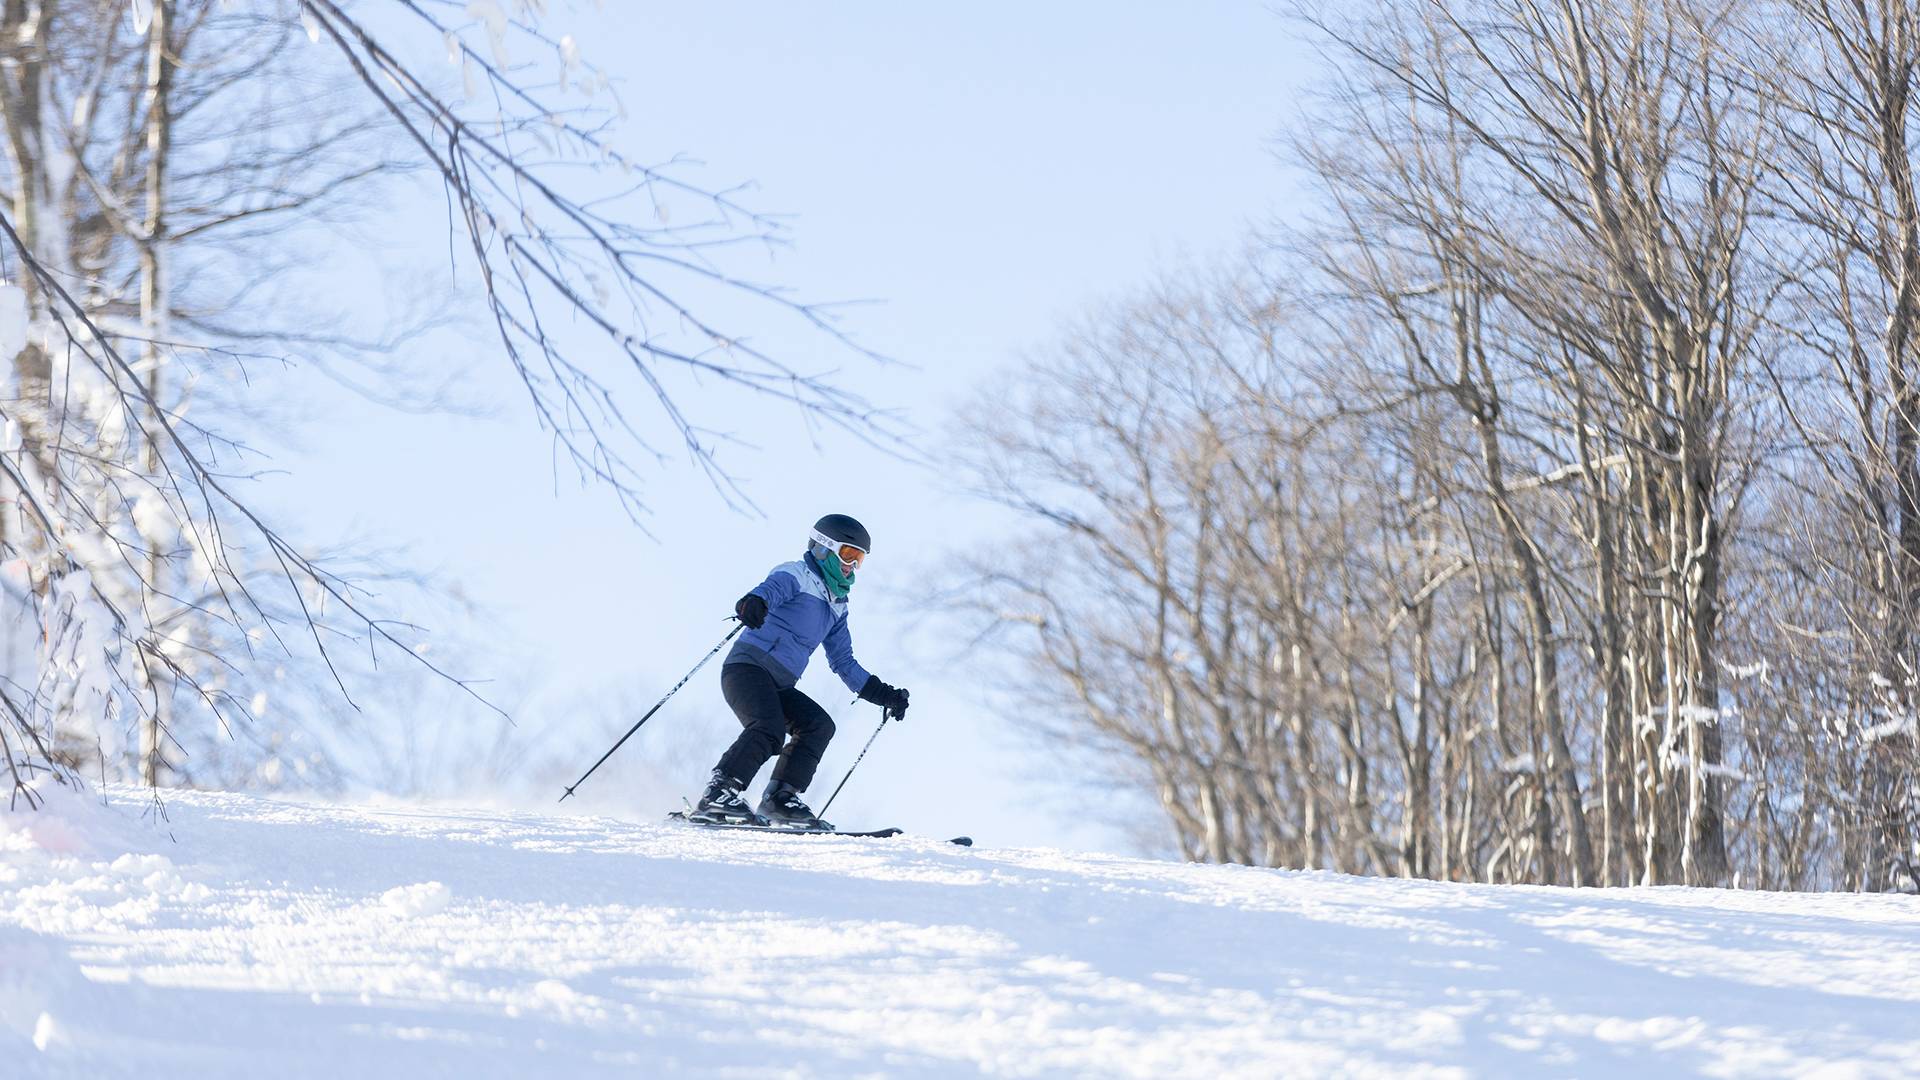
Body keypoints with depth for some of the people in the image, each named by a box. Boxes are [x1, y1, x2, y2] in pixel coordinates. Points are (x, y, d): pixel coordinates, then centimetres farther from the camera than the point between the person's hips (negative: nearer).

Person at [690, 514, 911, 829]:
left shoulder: (836, 606, 26)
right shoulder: (796, 575, 0)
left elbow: (844, 663, 32)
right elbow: (771, 589, -24)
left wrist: (882, 694, 23)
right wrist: (754, 602, -49)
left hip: (778, 687, 8)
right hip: (748, 667, -8)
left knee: (819, 726, -10)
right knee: (769, 729, -29)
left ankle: (781, 799, -11)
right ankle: (718, 796, -33)